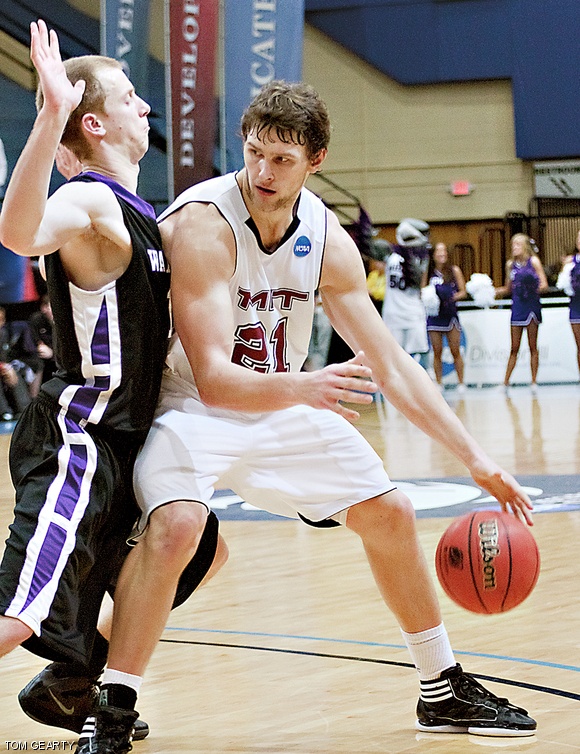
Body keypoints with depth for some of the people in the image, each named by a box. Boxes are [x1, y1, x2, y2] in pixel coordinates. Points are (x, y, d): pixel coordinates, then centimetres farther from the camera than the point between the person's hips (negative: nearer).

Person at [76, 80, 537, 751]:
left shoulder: (327, 241, -9)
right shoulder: (202, 224, -28)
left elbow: (391, 365, -1)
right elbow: (214, 379, -34)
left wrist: (474, 458, -6)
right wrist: (304, 387, -52)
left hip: (283, 403, 6)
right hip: (191, 402, -6)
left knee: (390, 515, 5)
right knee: (175, 525, -33)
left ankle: (444, 692, 24)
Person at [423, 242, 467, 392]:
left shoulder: (454, 271, 3)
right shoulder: (428, 273, 5)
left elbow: (463, 292, 3)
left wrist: (453, 298, -15)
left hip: (450, 314, -1)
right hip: (434, 316, 1)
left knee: (455, 351, -2)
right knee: (437, 352, 1)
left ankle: (461, 382, 4)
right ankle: (439, 383, 7)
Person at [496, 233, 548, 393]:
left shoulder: (533, 261, -1)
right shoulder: (511, 264, 11)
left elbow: (544, 284, -6)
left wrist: (537, 288, -25)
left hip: (532, 306, -4)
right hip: (517, 307, 4)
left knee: (533, 347, 1)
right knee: (514, 348, 5)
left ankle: (534, 382, 5)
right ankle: (506, 382, 6)